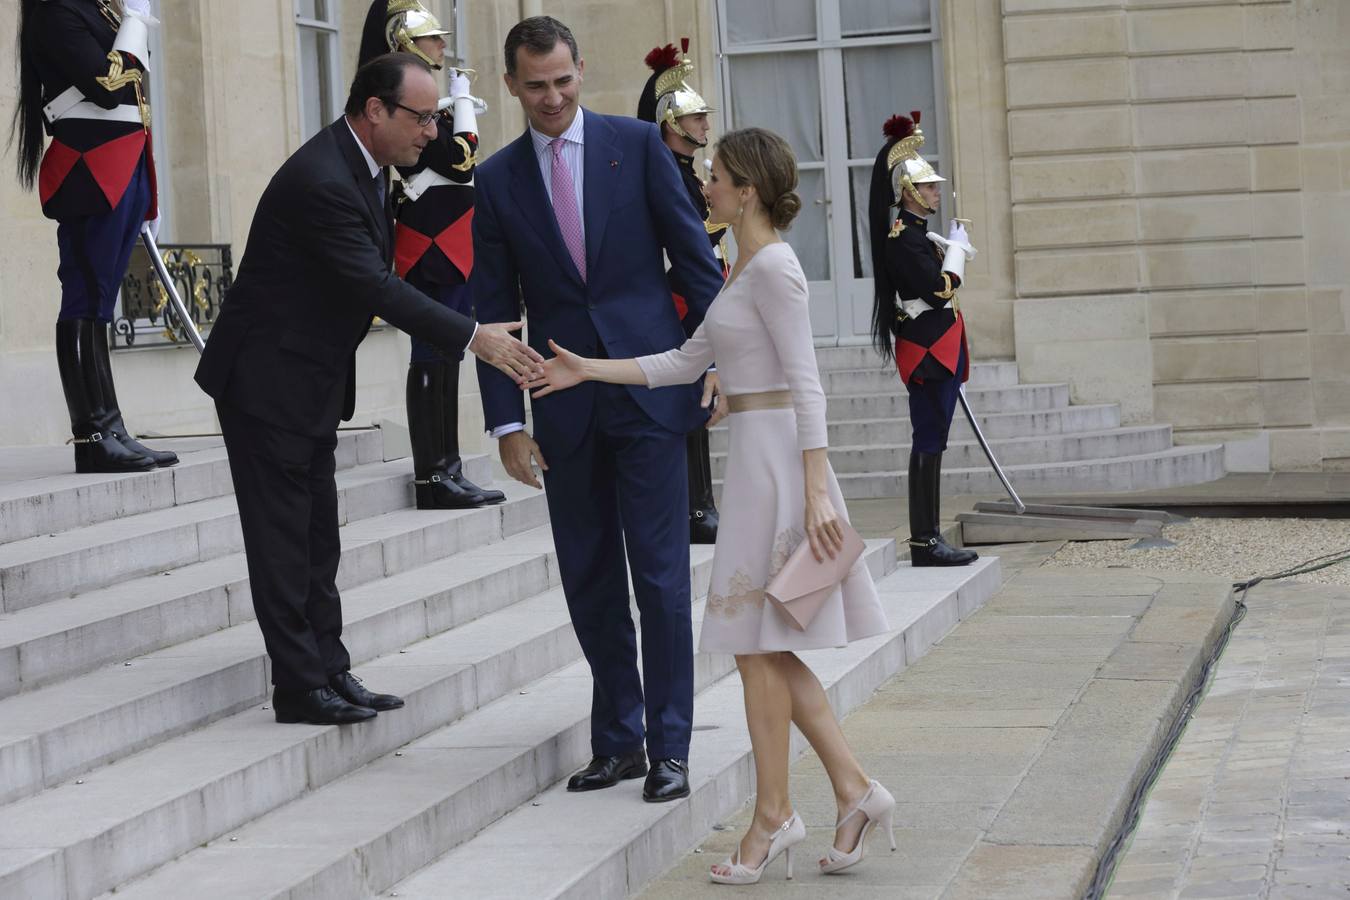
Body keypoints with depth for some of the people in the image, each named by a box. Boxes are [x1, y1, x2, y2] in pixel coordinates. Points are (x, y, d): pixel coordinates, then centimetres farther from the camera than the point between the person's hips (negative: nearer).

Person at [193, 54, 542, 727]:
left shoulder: (363, 166, 6)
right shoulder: (321, 180, -26)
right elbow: (374, 286, -30)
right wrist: (474, 338, -32)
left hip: (312, 381, 10)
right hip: (267, 381, -10)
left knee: (316, 539, 13)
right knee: (283, 538, -3)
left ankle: (330, 672, 18)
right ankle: (301, 686, 3)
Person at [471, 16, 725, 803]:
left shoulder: (637, 144, 2)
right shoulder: (498, 180, 6)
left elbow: (693, 254, 2)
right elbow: (495, 309, 6)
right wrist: (508, 420, 0)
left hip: (649, 389, -2)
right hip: (566, 406, 3)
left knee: (660, 575, -4)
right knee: (590, 583, 7)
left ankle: (669, 745, 3)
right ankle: (619, 739, 17)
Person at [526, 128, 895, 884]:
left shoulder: (773, 267, -13)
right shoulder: (748, 270, 17)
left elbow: (805, 382, -18)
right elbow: (685, 362, 20)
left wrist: (816, 493, -22)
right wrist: (590, 371, 17)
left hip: (778, 460, -10)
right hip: (756, 460, 10)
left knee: (758, 644, -3)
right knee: (768, 646, 10)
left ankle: (773, 816, 5)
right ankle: (855, 791, 12)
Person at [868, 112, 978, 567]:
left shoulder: (915, 234, 17)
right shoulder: (904, 238, -15)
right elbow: (941, 288, -21)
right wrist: (957, 245, -10)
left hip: (935, 353, 10)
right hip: (927, 353, -10)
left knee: (930, 443, 10)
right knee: (929, 443, -9)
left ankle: (927, 538, 13)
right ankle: (925, 541, -7)